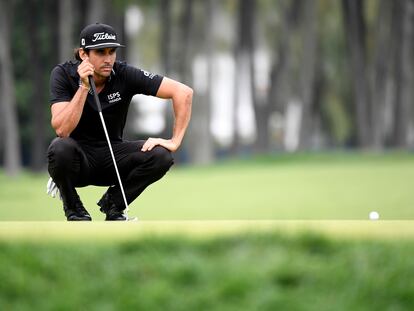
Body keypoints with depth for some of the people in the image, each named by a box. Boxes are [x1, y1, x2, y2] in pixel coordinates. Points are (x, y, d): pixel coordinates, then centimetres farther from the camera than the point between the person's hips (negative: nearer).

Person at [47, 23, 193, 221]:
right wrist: (84, 87, -32)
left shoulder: (124, 74, -13)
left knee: (160, 156, -24)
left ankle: (113, 202, 2)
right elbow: (62, 130, -27)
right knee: (60, 149, -37)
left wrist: (175, 141, -21)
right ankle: (73, 208, -6)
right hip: (79, 157, -2)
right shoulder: (64, 74, -15)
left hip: (112, 156, 2)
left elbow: (183, 92, -16)